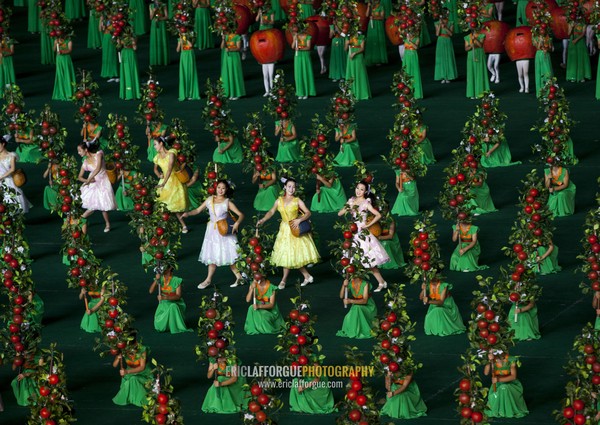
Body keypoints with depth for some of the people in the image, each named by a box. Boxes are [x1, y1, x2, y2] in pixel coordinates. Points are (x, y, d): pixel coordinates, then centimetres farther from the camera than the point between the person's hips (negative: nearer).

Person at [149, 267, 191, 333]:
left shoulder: (176, 280, -14)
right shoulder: (160, 279, -3)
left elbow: (178, 296, -19)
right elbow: (151, 291, -12)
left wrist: (165, 297, -32)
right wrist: (156, 280, -26)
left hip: (175, 303, -3)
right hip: (163, 304, 3)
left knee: (172, 307, -41)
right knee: (159, 327, -15)